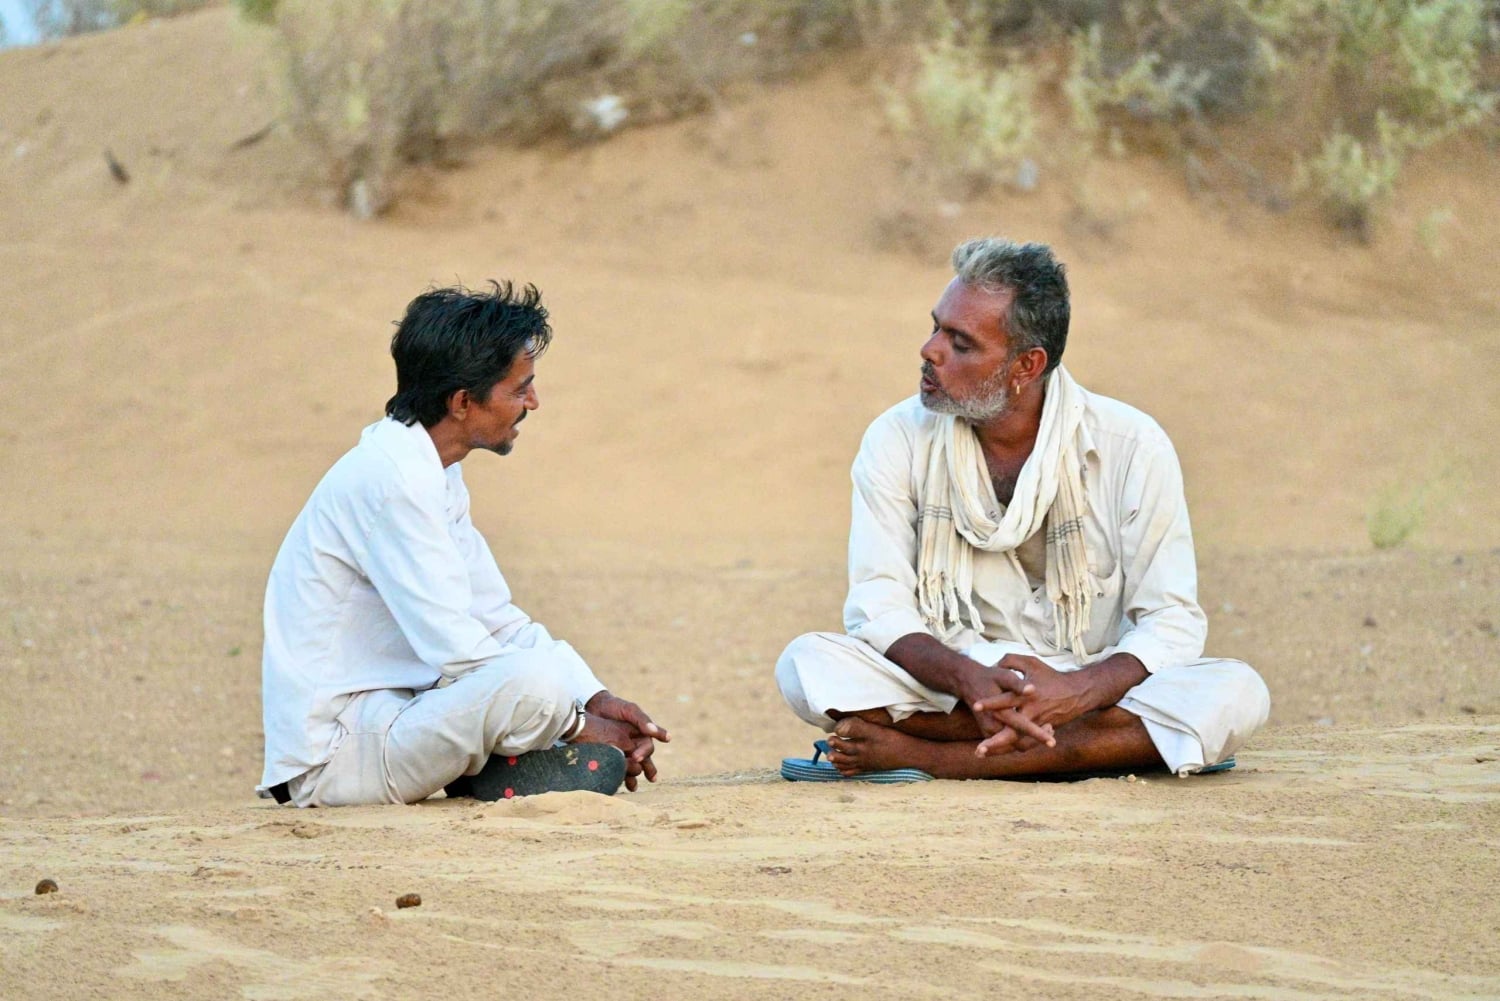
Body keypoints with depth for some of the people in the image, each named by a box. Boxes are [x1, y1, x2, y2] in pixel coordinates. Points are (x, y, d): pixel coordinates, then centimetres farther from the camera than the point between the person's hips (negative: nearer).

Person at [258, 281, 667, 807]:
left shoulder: (434, 473, 13)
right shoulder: (391, 479, -19)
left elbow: (496, 618, 15)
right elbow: (459, 652, -22)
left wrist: (598, 700, 1)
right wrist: (581, 726, -14)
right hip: (331, 751, -11)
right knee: (537, 677, -30)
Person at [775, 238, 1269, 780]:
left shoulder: (1132, 447, -8)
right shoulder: (898, 440, -3)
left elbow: (1173, 623, -9)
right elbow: (878, 607, -9)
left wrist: (1078, 690, -30)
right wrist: (968, 680, -31)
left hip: (1094, 687, 0)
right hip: (948, 688, 0)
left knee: (1238, 695, -30)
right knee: (807, 664, -26)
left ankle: (927, 755, -30)